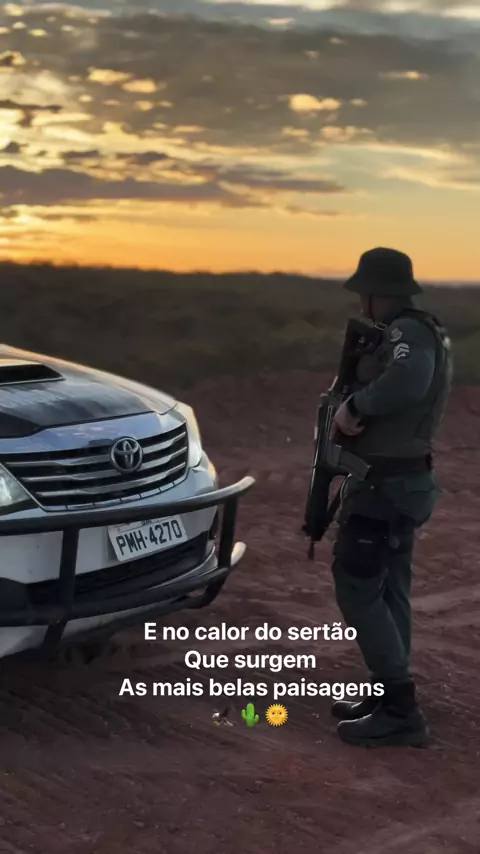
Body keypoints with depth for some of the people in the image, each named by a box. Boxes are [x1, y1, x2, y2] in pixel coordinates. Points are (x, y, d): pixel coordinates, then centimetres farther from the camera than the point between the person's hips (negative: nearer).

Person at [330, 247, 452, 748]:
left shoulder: (406, 332, -19)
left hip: (382, 485, -10)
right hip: (403, 480, 10)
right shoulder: (422, 332, 14)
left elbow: (407, 383, -40)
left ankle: (400, 712, -5)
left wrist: (354, 405, -28)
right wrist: (353, 403, 1)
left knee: (357, 591, -7)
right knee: (388, 591, 15)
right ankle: (390, 698, 24)